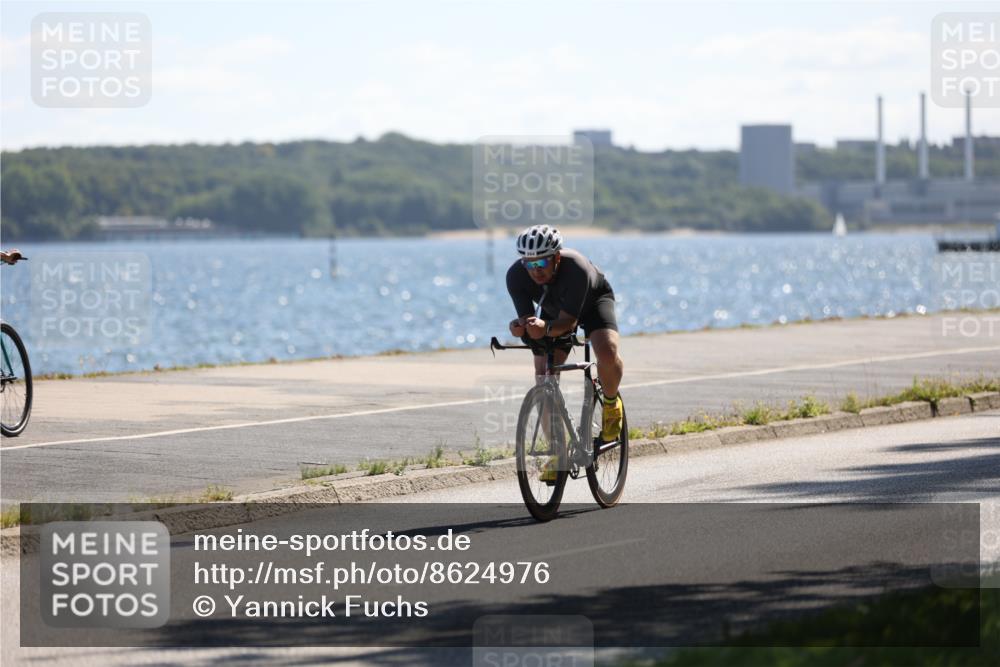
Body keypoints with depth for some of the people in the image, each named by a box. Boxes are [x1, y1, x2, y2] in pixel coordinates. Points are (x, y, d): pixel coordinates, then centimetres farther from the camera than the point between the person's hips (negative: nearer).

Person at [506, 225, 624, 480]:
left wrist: (546, 328, -59)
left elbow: (568, 321, -39)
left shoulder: (577, 270, -41)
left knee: (607, 352, -33)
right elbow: (527, 319, -27)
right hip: (554, 310, 4)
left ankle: (611, 403, -1)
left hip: (593, 301, -4)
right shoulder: (516, 276, -31)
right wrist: (520, 327, -50)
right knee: (544, 382, -9)